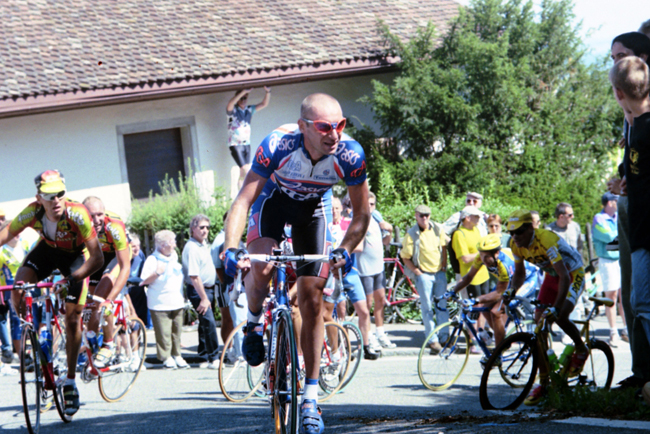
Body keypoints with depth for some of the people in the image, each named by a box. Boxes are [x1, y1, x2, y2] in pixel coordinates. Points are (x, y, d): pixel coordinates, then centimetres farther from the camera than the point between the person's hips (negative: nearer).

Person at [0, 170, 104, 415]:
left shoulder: (77, 215, -36)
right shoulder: (32, 213, -28)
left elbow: (97, 258, -37)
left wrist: (72, 279, -48)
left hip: (76, 255, -3)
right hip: (48, 249, 3)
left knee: (72, 318, -7)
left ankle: (70, 383, 5)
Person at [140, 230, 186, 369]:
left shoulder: (174, 257, 13)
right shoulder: (152, 260, -8)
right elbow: (145, 280, -10)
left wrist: (182, 295, 24)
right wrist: (157, 273, -23)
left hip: (177, 302, 6)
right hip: (160, 304, -6)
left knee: (177, 330, 9)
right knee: (164, 332, -6)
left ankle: (176, 355, 19)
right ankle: (166, 357, 3)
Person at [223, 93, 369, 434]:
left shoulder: (349, 155, -32)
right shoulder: (277, 145, -38)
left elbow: (361, 213, -18)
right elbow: (243, 202, -36)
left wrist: (345, 250, -35)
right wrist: (231, 249, -50)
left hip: (314, 208, 2)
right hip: (275, 198, -1)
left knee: (312, 301, -3)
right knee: (260, 267, -30)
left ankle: (311, 397, 4)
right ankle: (254, 322, 4)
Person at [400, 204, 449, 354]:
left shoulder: (438, 229, 1)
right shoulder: (411, 234, -10)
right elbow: (405, 257, -6)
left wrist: (444, 266, 7)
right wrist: (417, 272, -10)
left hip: (440, 273, 4)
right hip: (423, 274, -4)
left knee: (442, 305, 7)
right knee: (427, 307, -2)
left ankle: (444, 336, 16)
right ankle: (432, 340, 4)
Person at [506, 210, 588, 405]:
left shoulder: (546, 240, -35)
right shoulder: (516, 245, -12)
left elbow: (564, 276, -40)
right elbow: (520, 273, 7)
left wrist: (556, 307, -48)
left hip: (573, 274, -7)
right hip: (551, 276, 7)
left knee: (559, 316, -29)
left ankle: (581, 350, 3)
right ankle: (543, 383, 0)